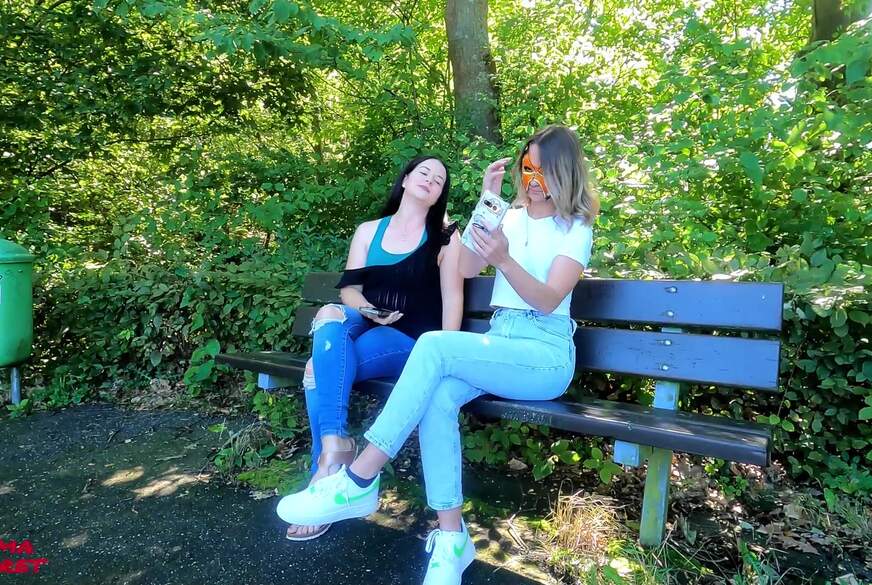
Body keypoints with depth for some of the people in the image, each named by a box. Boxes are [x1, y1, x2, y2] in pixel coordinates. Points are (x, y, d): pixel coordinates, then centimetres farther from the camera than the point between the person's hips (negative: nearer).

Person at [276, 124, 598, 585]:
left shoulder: (576, 229, 3)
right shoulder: (511, 218, 17)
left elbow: (548, 301, -12)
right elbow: (466, 269, 2)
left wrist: (504, 259, -31)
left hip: (546, 355, -4)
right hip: (499, 345, 4)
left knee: (434, 345, -30)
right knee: (440, 397, -29)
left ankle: (359, 482, -25)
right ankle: (451, 537, -17)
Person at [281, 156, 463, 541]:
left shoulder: (445, 237, 7)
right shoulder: (369, 231, 16)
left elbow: (452, 298, -2)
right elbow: (349, 289, 8)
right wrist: (367, 310, -13)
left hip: (412, 342, -4)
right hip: (364, 329, 4)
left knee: (318, 370, -25)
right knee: (331, 316, -30)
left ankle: (327, 465, -15)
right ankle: (334, 443, -27)